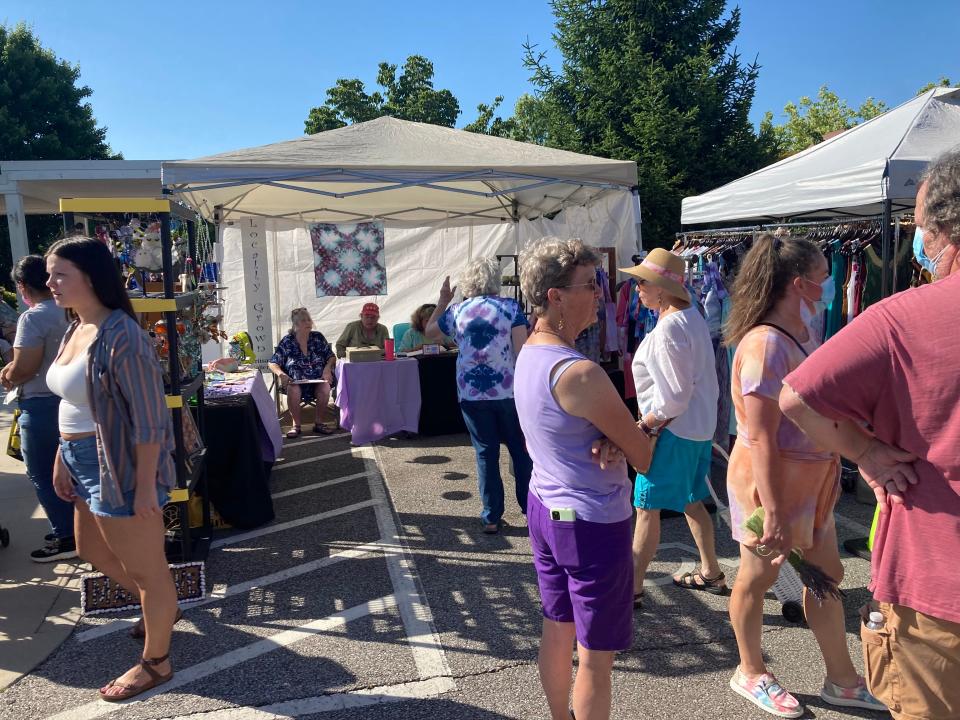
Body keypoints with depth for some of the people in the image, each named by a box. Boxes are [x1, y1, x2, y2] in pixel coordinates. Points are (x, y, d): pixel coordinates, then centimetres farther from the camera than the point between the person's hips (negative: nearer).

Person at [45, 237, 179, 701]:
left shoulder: (120, 335, -22)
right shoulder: (75, 330, 7)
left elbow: (148, 418, -22)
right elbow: (71, 407, 15)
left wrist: (146, 485, -21)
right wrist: (62, 460, 16)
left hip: (121, 468, -10)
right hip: (87, 466, 10)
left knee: (144, 567, 7)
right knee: (93, 551, 27)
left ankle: (155, 663, 26)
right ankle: (161, 608, 49)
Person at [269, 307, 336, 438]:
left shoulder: (318, 337, 7)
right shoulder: (287, 341, 3)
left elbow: (331, 357, 10)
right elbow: (272, 363, 3)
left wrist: (327, 368, -11)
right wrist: (280, 374, -17)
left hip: (318, 379, 1)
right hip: (295, 380, -1)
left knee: (325, 389, -32)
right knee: (293, 391, -34)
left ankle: (318, 423, -10)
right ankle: (296, 425, -14)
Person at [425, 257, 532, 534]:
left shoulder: (457, 310, 4)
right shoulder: (510, 306, -3)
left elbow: (430, 332, 21)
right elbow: (521, 350, -10)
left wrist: (443, 301, 27)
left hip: (472, 394, 2)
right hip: (508, 391, -1)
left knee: (486, 454, 9)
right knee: (521, 450, 13)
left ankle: (492, 517, 14)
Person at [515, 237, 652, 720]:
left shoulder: (527, 355, 1)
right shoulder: (580, 373, -26)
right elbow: (643, 456, -19)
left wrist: (613, 433, -9)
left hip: (543, 507, 9)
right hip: (593, 523, -9)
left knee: (557, 629, 24)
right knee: (595, 655, 8)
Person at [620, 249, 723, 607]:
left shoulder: (669, 328, -22)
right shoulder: (693, 316, 9)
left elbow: (675, 395, -24)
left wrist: (648, 423, -11)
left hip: (673, 430, -10)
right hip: (700, 425, 10)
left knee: (647, 508, -2)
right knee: (690, 501, 21)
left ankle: (632, 588, 7)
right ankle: (711, 573, 34)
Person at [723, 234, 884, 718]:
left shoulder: (801, 333, 3)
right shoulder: (766, 343, -25)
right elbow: (759, 438, -26)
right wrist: (772, 512, -25)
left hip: (811, 478, 9)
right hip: (771, 481, -9)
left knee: (827, 576, 19)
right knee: (758, 578, 12)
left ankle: (841, 680, 38)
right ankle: (751, 673, 34)